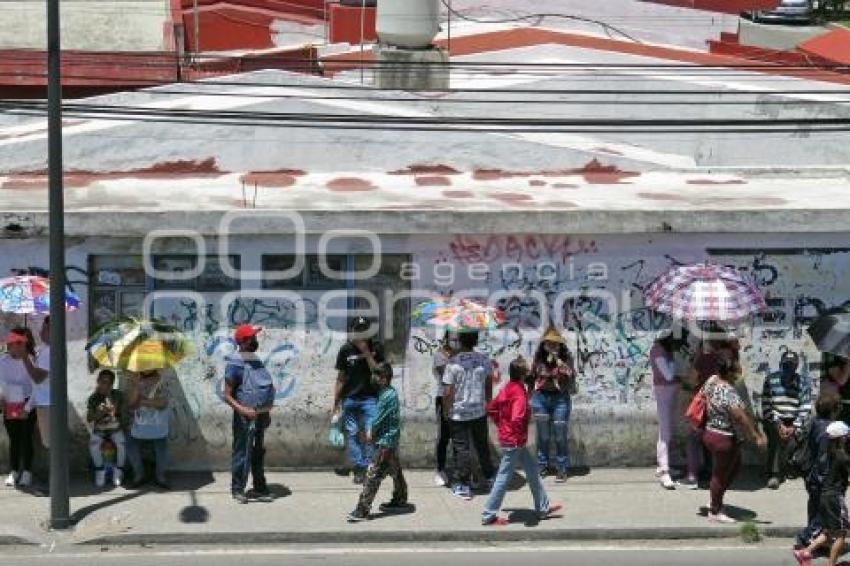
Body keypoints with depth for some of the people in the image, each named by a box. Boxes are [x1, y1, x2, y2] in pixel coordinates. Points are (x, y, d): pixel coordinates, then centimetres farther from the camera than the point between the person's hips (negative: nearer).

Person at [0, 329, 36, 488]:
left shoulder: (31, 360, -10)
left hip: (27, 405, -3)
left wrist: (27, 408, -13)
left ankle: (26, 473, 4)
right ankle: (14, 472, 12)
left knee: (26, 439, 0)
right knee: (14, 439, 7)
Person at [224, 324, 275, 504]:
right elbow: (227, 396, -14)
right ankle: (237, 489, 6)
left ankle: (259, 489, 23)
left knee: (259, 453, 15)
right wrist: (243, 410, -26)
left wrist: (266, 413, 19)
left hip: (261, 415, 8)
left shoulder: (257, 362, 12)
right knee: (243, 453, -3)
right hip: (246, 416, -8)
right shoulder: (235, 365, -13)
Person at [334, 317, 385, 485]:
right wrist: (336, 402, 8)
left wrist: (367, 353, -15)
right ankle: (358, 469, 5)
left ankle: (367, 468, -5)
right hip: (349, 399, 1)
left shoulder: (376, 348, 0)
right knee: (352, 434, 0)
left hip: (370, 398, -1)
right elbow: (341, 378, 8)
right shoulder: (346, 350, 2)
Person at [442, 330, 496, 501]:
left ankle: (463, 486, 7)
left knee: (461, 448, 3)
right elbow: (489, 384, 8)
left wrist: (446, 410, -1)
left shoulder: (453, 363, -18)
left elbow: (448, 392, -16)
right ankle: (490, 476, 33)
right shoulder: (484, 360, -4)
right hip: (480, 411, 4)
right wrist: (487, 401, 23)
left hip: (459, 414, -4)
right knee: (482, 445, 20)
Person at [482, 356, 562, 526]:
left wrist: (501, 425, 16)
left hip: (506, 435, 10)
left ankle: (543, 507, 29)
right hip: (514, 441, -10)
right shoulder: (519, 394, -23)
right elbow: (517, 419, -37)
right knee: (504, 478, 0)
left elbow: (491, 408, 14)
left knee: (532, 469, 19)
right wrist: (521, 435, -21)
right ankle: (489, 515, 7)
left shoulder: (507, 388, 4)